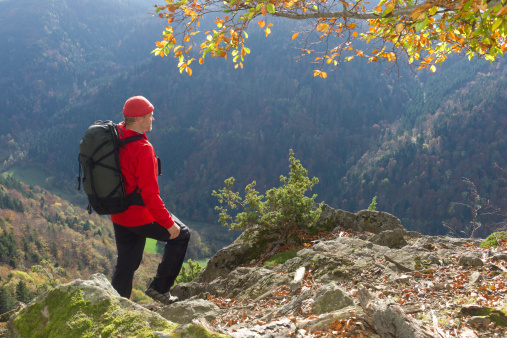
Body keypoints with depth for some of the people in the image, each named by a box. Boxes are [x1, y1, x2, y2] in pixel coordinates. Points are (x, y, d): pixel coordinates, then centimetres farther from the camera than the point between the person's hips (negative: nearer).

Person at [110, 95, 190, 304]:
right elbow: (149, 194, -25)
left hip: (118, 216, 8)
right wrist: (168, 223, -17)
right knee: (181, 235, 14)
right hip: (140, 216, -8)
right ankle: (159, 287, 16)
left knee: (126, 264, 19)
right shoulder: (142, 149, -24)